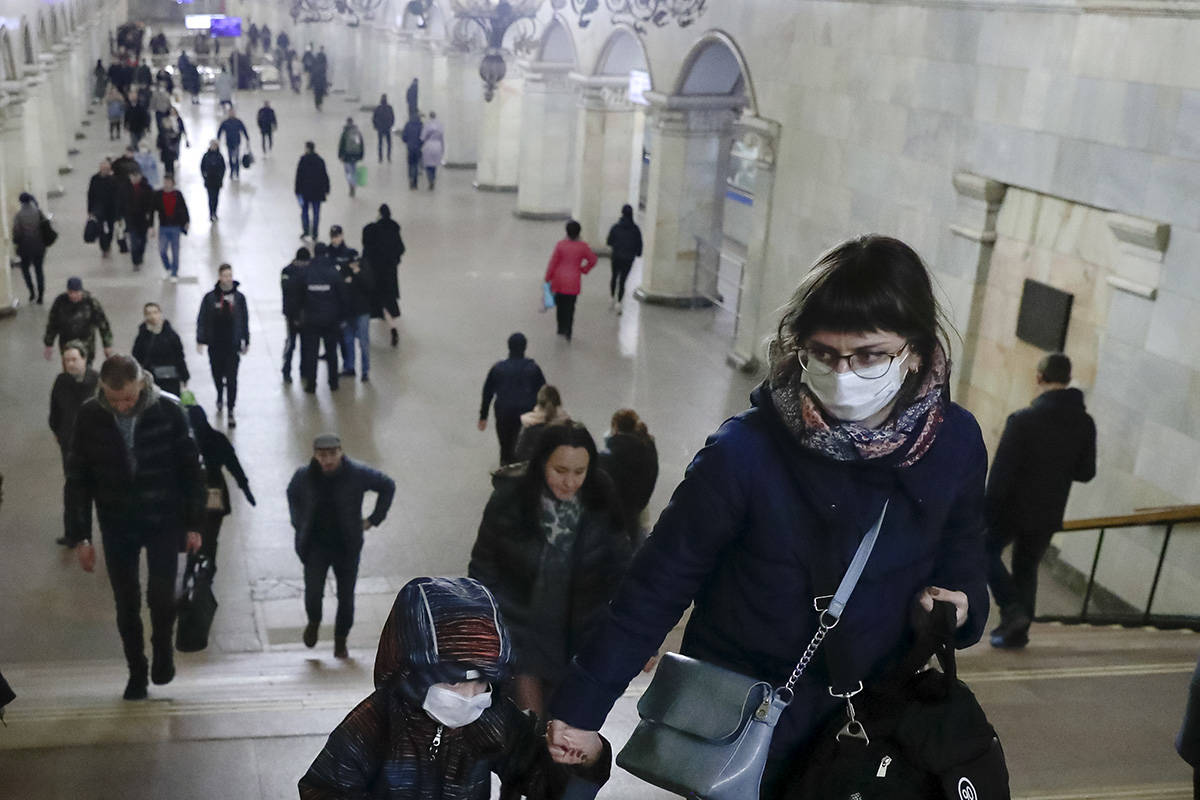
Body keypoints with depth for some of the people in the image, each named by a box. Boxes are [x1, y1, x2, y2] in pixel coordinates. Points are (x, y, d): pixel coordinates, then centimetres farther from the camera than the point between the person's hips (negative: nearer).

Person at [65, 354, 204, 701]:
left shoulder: (168, 410, -15)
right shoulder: (89, 416, -11)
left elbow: (190, 469, -6)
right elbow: (78, 479, -3)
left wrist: (194, 525, -4)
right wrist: (80, 536, -4)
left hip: (164, 520, -2)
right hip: (117, 525, 2)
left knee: (161, 594, -5)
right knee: (126, 604, 9)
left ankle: (163, 646, 27)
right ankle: (137, 671, 29)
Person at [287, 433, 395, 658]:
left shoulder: (358, 474, -14)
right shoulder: (304, 476, -8)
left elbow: (388, 486, 2)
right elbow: (292, 494, 17)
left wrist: (374, 519, 0)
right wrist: (298, 522, 8)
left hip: (347, 546, 0)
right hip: (316, 545, 1)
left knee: (346, 597, 3)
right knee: (313, 592, -13)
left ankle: (340, 642, 25)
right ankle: (313, 622, 22)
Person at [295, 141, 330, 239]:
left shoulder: (303, 159, -9)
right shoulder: (320, 160, 0)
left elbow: (299, 176, -10)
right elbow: (325, 176, 4)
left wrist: (297, 191, -5)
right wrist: (326, 190, 13)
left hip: (305, 190, -2)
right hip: (318, 191, 2)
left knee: (304, 211, 11)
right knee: (316, 212, 6)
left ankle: (306, 231, 3)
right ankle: (314, 234, 7)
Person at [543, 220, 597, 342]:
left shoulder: (560, 244, -11)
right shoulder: (582, 246, -9)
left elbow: (553, 262, -7)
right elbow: (592, 260, -1)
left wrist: (547, 278, 2)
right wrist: (583, 269, 11)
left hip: (559, 280, 0)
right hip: (573, 282, 0)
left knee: (560, 305, 17)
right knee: (570, 307, 10)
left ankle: (561, 329, 23)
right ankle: (568, 332, 8)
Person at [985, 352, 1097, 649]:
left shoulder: (1023, 420, -20)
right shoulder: (1084, 424, -3)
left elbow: (1001, 472, -18)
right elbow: (1086, 473, 5)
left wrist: (987, 512, -10)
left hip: (1013, 508, -5)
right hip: (1048, 514, 5)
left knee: (987, 551, 15)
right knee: (1027, 569, 17)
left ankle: (1012, 608, 0)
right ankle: (1017, 631, 21)